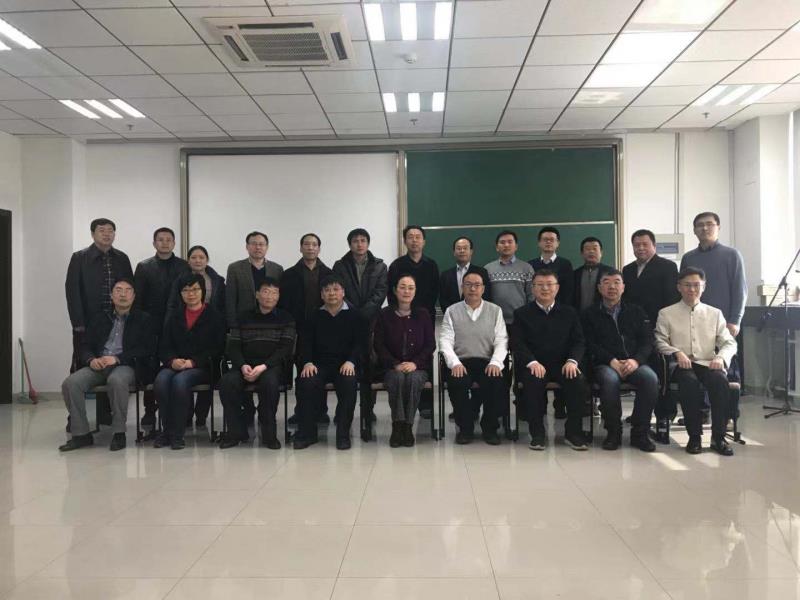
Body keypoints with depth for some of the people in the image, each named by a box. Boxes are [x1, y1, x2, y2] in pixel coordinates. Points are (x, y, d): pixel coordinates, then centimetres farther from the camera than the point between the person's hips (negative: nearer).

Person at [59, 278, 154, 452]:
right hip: (98, 365, 4)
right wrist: (91, 359, -7)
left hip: (126, 366, -4)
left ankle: (118, 433, -24)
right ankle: (81, 434, -11)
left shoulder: (143, 319, 10)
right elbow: (84, 346, 17)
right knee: (70, 383, -24)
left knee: (116, 380, -38)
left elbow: (147, 349, -2)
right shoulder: (99, 318, 21)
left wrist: (117, 358, -12)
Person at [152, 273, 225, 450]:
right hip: (174, 365, 4)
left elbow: (217, 349, -2)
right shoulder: (174, 317, 20)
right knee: (161, 380, -29)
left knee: (180, 380, -34)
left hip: (202, 367, -4)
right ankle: (166, 431, -18)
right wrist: (172, 361, -10)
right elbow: (164, 346, 13)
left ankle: (177, 434, -25)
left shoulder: (214, 316, 7)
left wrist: (192, 362, -13)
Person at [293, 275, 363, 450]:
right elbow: (305, 342, 10)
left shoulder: (354, 316, 10)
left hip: (345, 365, -2)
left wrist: (351, 361, -16)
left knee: (349, 383, -34)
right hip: (319, 364, 2)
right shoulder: (315, 317, 16)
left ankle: (343, 434, -21)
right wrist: (307, 362, -10)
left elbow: (359, 342, 3)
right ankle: (307, 432, -15)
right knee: (306, 382, -29)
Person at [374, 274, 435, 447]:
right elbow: (379, 345, 2)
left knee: (414, 379, -33)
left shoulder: (423, 314, 7)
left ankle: (408, 426, -22)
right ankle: (397, 426, -24)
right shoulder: (384, 315, 6)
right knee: (397, 378, -33)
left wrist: (415, 363, -12)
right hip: (392, 367, 0)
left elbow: (430, 345, 3)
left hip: (418, 367, 0)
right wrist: (396, 364, -12)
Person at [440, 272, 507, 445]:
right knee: (456, 382, -32)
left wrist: (495, 362, -14)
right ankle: (465, 427, -7)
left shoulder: (495, 310, 12)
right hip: (461, 362, 0)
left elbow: (501, 340, 4)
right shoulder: (452, 311, 10)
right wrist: (455, 363, -16)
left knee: (497, 381, -30)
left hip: (487, 362, 1)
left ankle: (489, 427, -5)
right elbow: (445, 341, 1)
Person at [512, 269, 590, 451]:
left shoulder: (569, 313, 15)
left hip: (562, 364, 2)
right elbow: (517, 343, -1)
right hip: (534, 365, -1)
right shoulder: (522, 313, 9)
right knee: (532, 381, -34)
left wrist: (572, 361, -13)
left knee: (578, 381, -29)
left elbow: (578, 341, 8)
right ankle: (538, 433, -18)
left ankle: (573, 432, -12)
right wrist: (532, 362, -19)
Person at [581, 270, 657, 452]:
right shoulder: (590, 314, 13)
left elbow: (647, 341, 8)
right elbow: (590, 345, 1)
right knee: (609, 379, -36)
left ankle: (639, 433, -15)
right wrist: (612, 361, -15)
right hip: (605, 364, -2)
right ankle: (613, 432, -16)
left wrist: (636, 360, -13)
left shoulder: (637, 312, 19)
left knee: (650, 378, -30)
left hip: (634, 363, 2)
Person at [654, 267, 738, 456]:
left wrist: (721, 357, -10)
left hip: (708, 364, 2)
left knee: (720, 380, -32)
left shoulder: (715, 313, 18)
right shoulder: (666, 313, 12)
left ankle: (718, 437, -22)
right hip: (681, 365, -2)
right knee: (689, 381, -36)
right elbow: (660, 341, 5)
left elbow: (729, 342, 12)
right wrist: (677, 352, -15)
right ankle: (694, 436, -22)